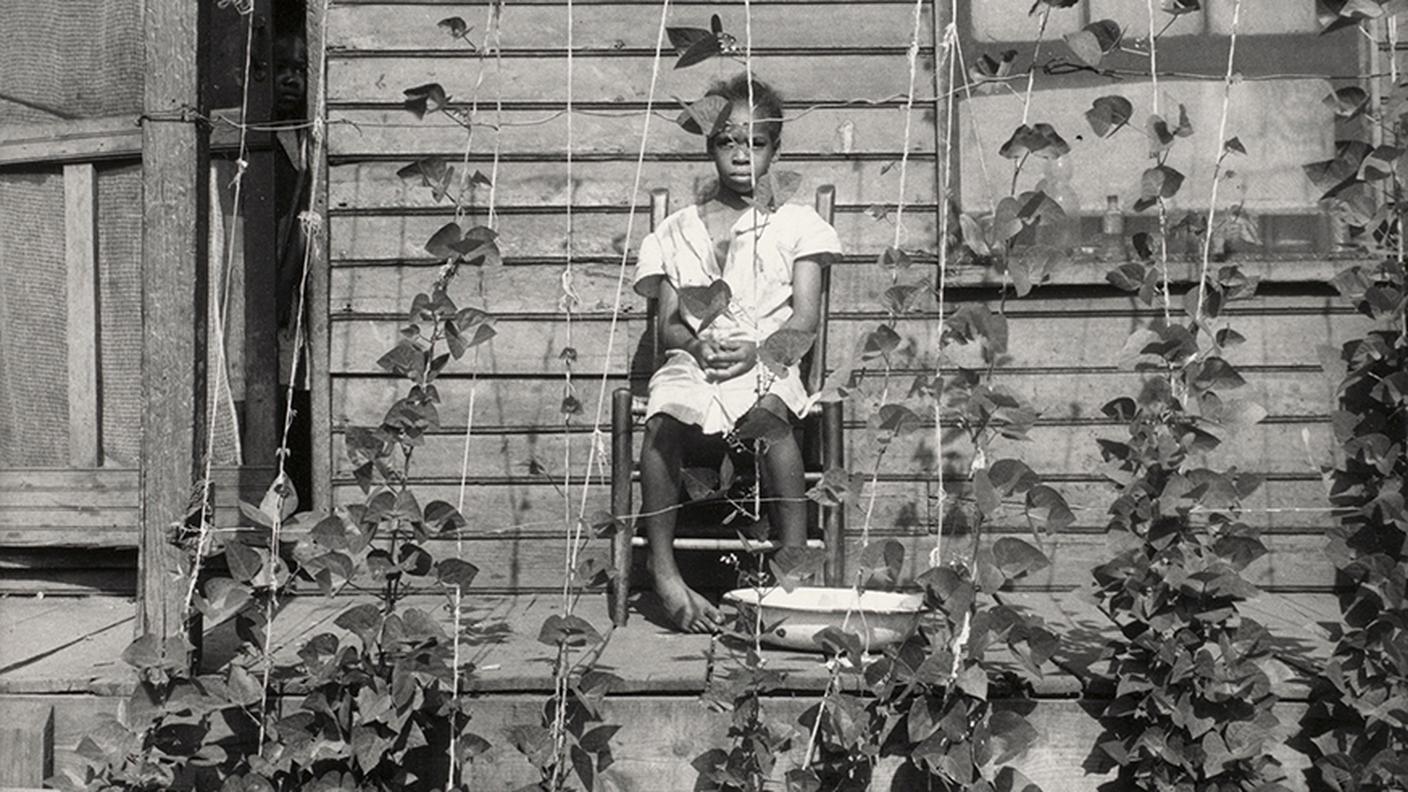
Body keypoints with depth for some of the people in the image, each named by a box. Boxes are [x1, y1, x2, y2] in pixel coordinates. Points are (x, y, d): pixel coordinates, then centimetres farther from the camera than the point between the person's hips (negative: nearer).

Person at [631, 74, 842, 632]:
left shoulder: (794, 223, 14)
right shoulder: (677, 230, 20)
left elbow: (806, 316, 3)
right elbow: (666, 325, 13)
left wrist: (755, 349, -17)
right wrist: (695, 343, -12)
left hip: (769, 358, -1)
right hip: (693, 358, 2)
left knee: (769, 409, -39)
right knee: (663, 419, -34)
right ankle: (664, 575, -32)